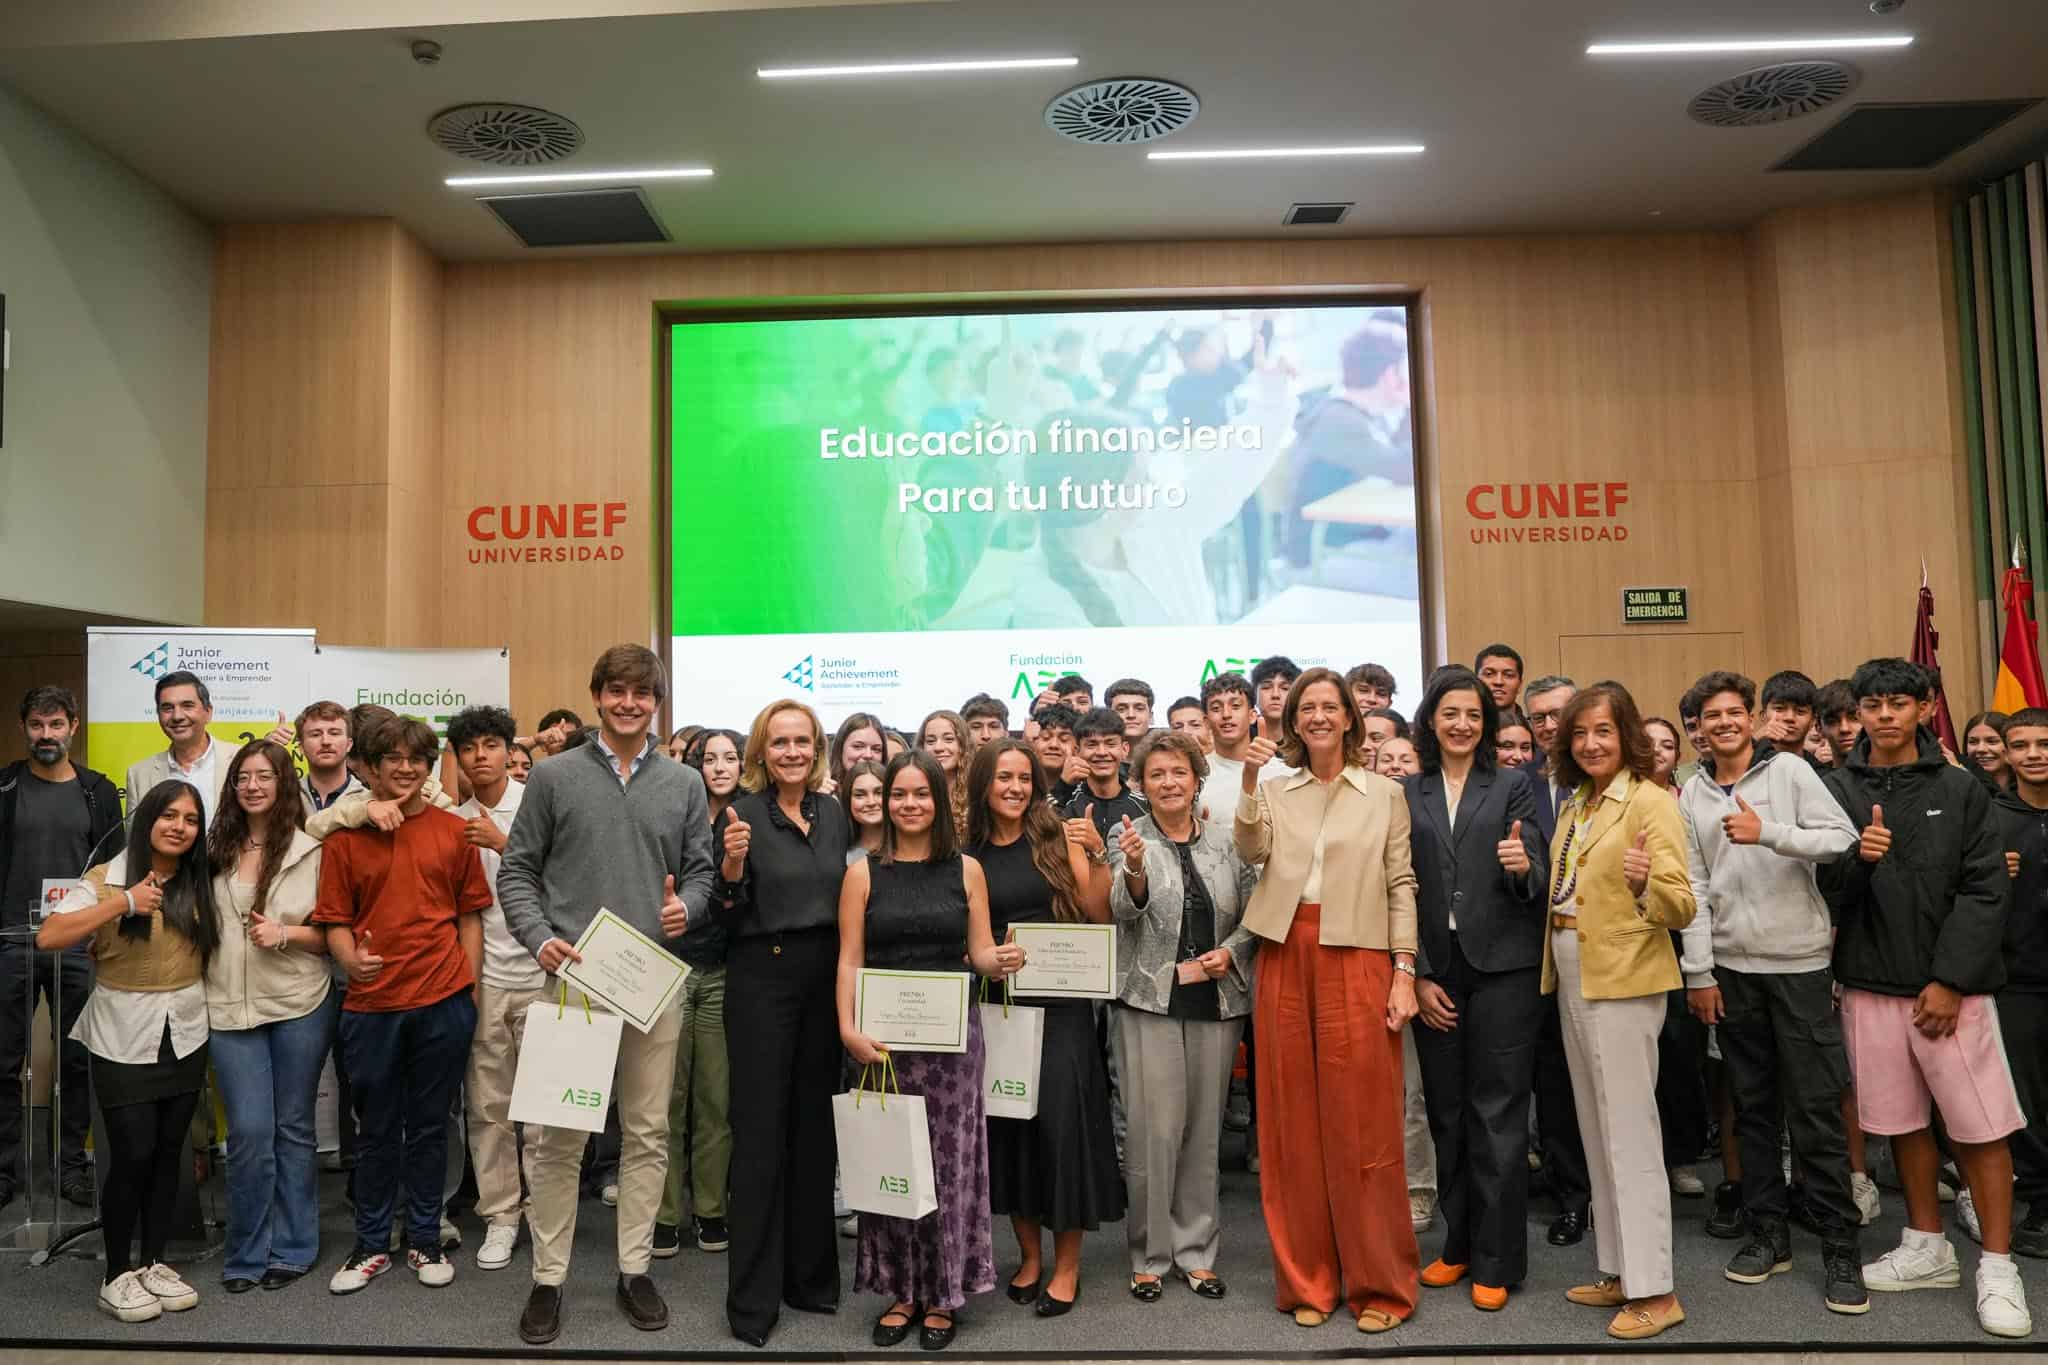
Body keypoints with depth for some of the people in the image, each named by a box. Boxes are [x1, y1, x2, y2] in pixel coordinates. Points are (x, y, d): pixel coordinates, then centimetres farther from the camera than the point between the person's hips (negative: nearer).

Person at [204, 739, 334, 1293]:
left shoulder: (310, 850, -4)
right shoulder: (216, 850, 5)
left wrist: (286, 933, -16)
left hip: (300, 1005, -2)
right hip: (231, 1007, 2)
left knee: (294, 1127, 8)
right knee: (249, 1131, 0)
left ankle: (291, 1248, 22)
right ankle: (246, 1252, 17)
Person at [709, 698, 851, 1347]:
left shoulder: (834, 812, 7)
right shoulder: (743, 815, -7)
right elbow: (728, 916, -8)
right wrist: (732, 864, -25)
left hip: (826, 977, 5)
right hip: (761, 980, -4)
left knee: (815, 1127, 12)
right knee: (760, 1132, 1)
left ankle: (810, 1274, 27)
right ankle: (753, 1295, 13)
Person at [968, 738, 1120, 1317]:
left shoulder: (1057, 836, -1)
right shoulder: (968, 852, 3)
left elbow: (1099, 915, -5)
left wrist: (1097, 854, -17)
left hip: (1060, 998, -2)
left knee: (1062, 1116, -3)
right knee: (1008, 1119, 8)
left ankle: (1067, 1264, 13)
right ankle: (1029, 1254, 26)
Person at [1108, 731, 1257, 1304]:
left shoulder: (1225, 840, 6)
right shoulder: (1130, 838, -1)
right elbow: (1125, 909, -16)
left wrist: (1230, 953, -7)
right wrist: (1134, 870, -36)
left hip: (1217, 999, 3)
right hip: (1151, 1001, -3)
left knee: (1204, 1129, 10)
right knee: (1154, 1131, -2)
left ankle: (1196, 1251, 24)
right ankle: (1149, 1255, 15)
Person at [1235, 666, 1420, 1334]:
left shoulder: (1385, 795, 7)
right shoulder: (1274, 791, 12)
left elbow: (1401, 886, 4)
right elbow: (1251, 851, -6)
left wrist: (1404, 973, -3)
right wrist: (1248, 781, -15)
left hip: (1357, 961, -2)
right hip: (1285, 959, 2)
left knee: (1363, 1121, 0)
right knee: (1294, 1121, 7)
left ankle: (1380, 1284, 14)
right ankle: (1308, 1279, 19)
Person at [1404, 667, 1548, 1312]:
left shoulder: (1514, 786, 5)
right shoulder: (1408, 795, 8)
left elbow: (1538, 880, -1)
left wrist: (1523, 866, -25)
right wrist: (1418, 976, 0)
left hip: (1502, 967, -2)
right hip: (1433, 972, 2)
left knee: (1498, 1113, 2)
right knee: (1447, 1112, 10)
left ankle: (1497, 1261, 13)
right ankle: (1458, 1242, 25)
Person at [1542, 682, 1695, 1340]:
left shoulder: (1650, 801, -10)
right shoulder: (1573, 805, 12)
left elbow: (1682, 909, -17)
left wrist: (1646, 881, -35)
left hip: (1624, 983, -8)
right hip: (1573, 981, 8)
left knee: (1628, 1133, -3)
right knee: (1598, 1132, 14)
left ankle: (1653, 1290, 7)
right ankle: (1618, 1271, 25)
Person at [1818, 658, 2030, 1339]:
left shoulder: (1961, 790, 0)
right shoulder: (1835, 791, 2)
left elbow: (1984, 892, -5)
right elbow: (1823, 892, 0)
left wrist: (1949, 982, -12)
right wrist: (1857, 860, -21)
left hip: (1951, 985, -1)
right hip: (1870, 984, 2)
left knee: (1982, 1127, 0)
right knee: (1903, 1122, 12)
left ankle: (1998, 1267, 15)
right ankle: (1928, 1248, 28)